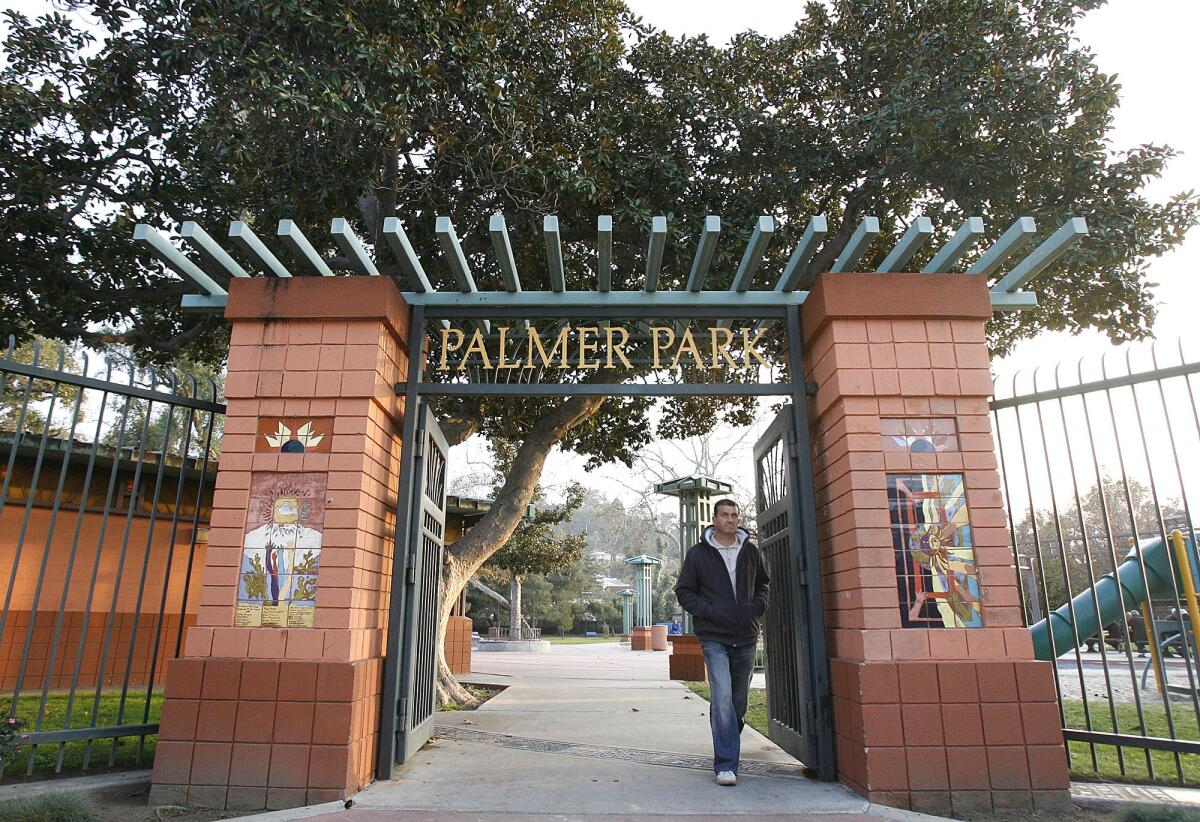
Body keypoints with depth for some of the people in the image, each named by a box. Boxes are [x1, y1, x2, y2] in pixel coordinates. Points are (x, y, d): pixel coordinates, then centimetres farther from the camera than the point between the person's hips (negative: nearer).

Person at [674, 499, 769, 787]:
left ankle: (726, 748, 35)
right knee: (722, 698, -14)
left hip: (745, 637, 4)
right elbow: (684, 591, 2)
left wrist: (757, 606, 1)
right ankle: (725, 765, -7)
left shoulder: (751, 552, 6)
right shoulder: (698, 554, -3)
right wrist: (710, 611, -13)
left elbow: (763, 583, 21)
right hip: (714, 637, -3)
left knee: (738, 701, 13)